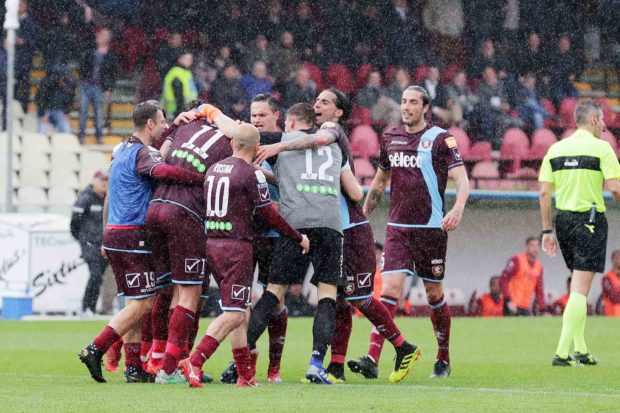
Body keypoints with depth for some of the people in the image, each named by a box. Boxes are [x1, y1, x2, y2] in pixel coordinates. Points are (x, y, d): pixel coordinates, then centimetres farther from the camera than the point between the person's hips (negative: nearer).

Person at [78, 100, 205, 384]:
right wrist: (205, 179, -27)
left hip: (113, 233, 10)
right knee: (143, 302, -7)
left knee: (135, 302, 9)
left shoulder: (122, 151, 19)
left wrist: (106, 236, 31)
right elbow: (164, 171, -33)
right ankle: (95, 350, -11)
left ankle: (134, 368, 6)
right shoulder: (142, 153, -11)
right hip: (132, 235, -10)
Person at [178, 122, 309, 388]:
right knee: (233, 314, -8)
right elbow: (269, 214, -6)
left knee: (237, 311, 13)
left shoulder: (213, 169, 11)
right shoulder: (251, 173, -10)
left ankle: (245, 374, 13)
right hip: (236, 247, -8)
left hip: (211, 244, 8)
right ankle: (194, 362, -20)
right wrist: (298, 238, 5)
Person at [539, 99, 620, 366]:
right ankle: (562, 352, -14)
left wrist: (547, 231, 10)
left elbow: (544, 192, 6)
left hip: (563, 219, 6)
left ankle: (580, 351, 18)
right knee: (580, 290, -7)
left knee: (577, 287, 18)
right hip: (590, 220, -6)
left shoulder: (556, 149, 8)